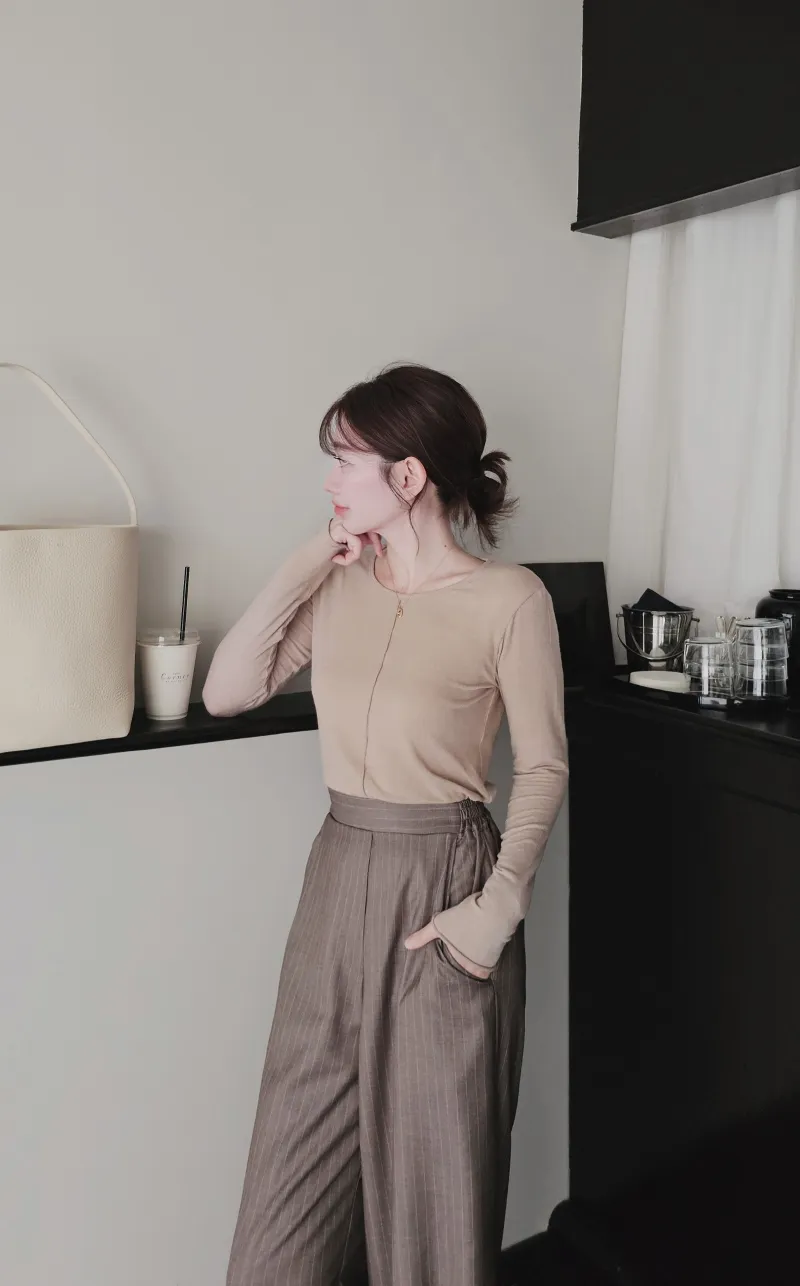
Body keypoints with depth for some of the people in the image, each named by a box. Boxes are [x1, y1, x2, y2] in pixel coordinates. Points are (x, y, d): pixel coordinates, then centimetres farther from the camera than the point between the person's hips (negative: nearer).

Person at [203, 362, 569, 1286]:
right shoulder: (339, 582, 3)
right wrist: (302, 568, -5)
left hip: (444, 880, -4)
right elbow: (226, 692, -1)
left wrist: (498, 907, -14)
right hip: (340, 874, 5)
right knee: (302, 1144, 18)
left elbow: (542, 766, -7)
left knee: (437, 1152, 14)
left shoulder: (509, 599, -12)